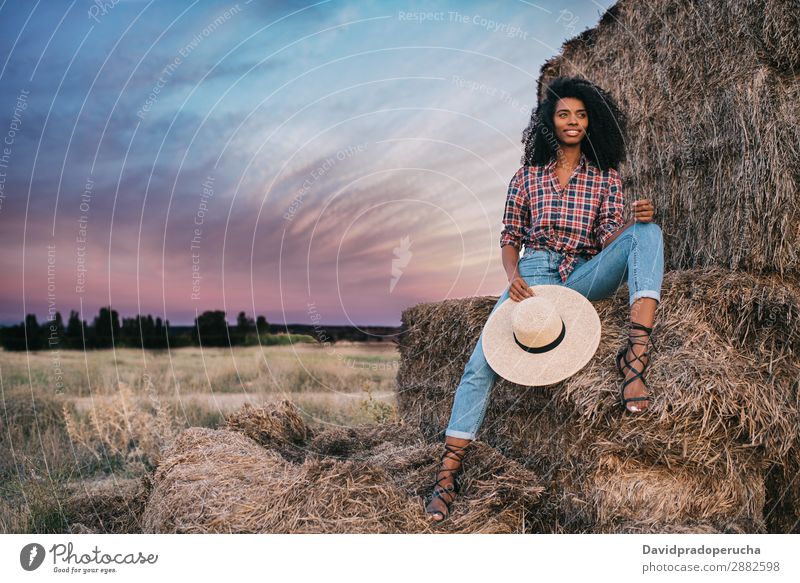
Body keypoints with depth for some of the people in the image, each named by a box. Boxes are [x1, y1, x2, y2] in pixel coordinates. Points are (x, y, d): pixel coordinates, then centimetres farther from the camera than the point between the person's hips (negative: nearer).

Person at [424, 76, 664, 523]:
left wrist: (635, 219, -22)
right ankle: (448, 474, -14)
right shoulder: (528, 176, 12)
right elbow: (510, 238, 11)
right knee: (482, 364, -20)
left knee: (647, 232, -27)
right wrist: (513, 276, -10)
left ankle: (636, 356, -42)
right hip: (535, 274, 0)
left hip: (585, 278, 0)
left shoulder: (606, 176, 12)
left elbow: (610, 237, 1)